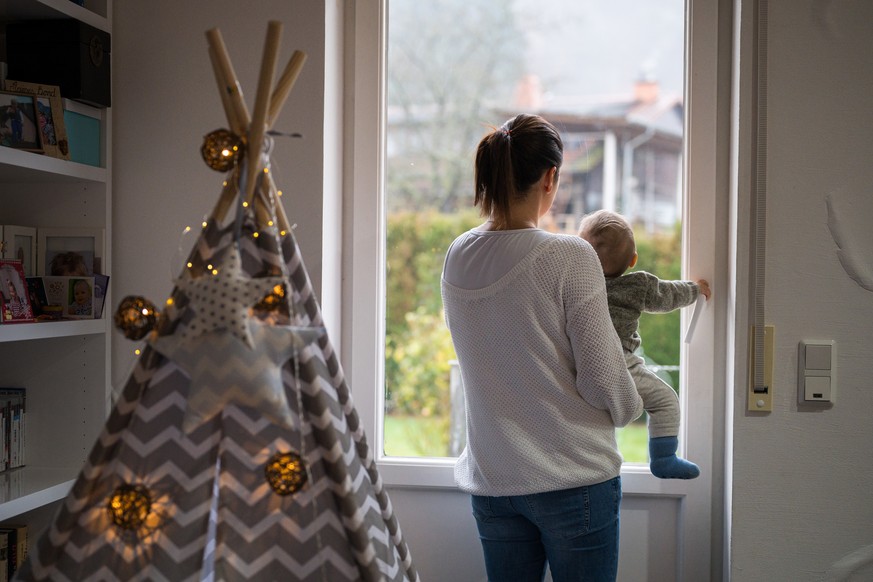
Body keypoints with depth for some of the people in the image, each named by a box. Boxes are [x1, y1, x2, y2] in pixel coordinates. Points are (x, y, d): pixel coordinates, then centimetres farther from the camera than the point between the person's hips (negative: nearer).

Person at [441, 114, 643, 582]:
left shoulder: (456, 258, 0)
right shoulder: (570, 257, -16)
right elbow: (601, 379, -13)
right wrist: (629, 408, 8)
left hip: (491, 478, 5)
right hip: (574, 477, -5)